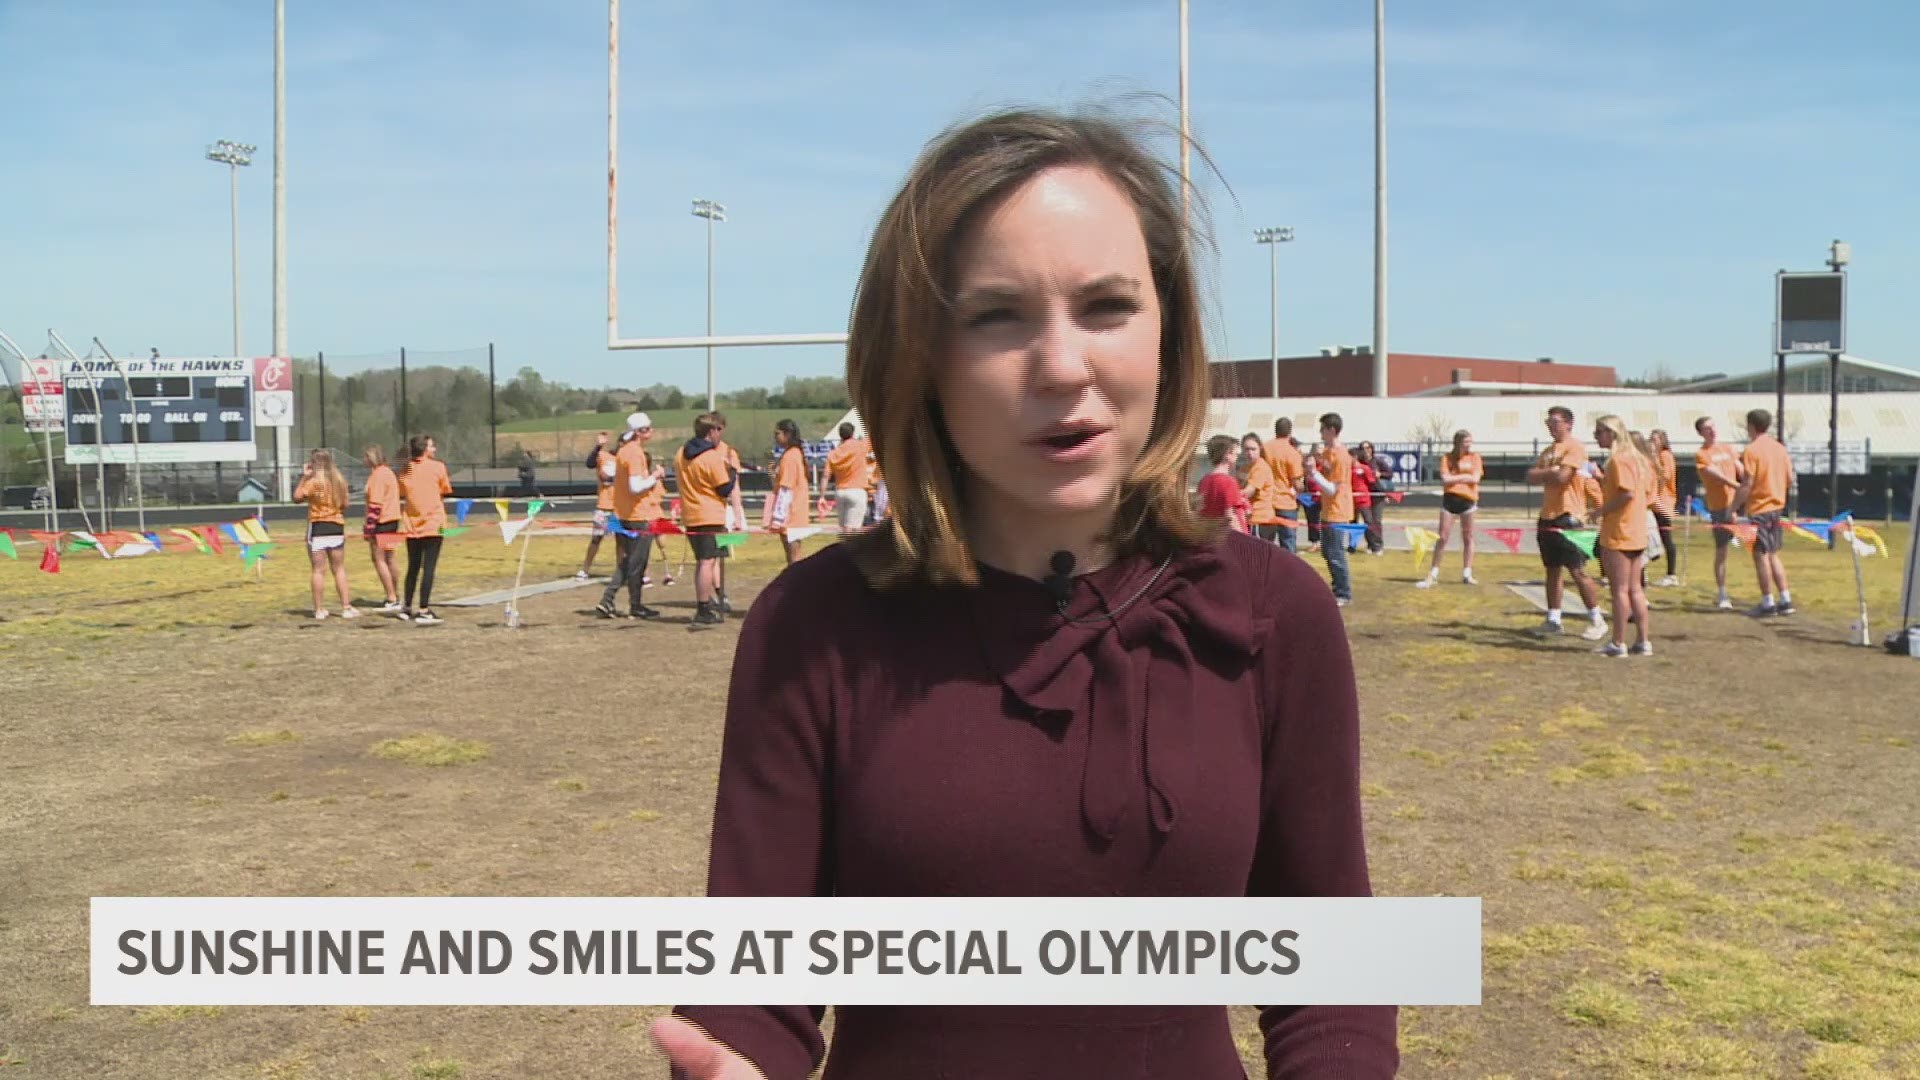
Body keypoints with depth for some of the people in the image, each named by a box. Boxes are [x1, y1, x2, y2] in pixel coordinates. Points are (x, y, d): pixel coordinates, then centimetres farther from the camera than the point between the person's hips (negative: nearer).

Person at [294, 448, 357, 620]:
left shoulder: (313, 482, -10)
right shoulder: (339, 481, 5)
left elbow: (297, 498, -7)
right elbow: (344, 504, 8)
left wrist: (303, 477, -2)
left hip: (318, 527, -4)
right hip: (336, 526, 4)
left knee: (319, 570, 1)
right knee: (339, 569, 10)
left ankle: (319, 609, 2)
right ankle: (346, 607, 8)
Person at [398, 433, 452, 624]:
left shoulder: (406, 470, 6)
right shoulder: (437, 467, -5)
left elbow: (402, 494, 11)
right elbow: (445, 492, 4)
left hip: (412, 526, 5)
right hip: (433, 524, -5)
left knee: (413, 567, 16)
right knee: (428, 567, -6)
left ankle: (407, 607, 25)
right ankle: (423, 610, -10)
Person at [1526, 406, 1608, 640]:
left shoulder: (1575, 447, -10)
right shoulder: (1548, 450, 16)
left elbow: (1562, 476, -20)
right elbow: (1531, 477, 7)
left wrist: (1543, 473, -2)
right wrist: (1552, 471, -9)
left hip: (1568, 517, -8)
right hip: (1548, 516, 8)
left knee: (1577, 571, -7)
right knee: (1553, 570, 11)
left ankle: (1598, 621, 2)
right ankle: (1553, 620, 17)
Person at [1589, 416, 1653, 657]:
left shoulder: (1618, 459, -14)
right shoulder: (1636, 457, 14)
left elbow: (1628, 493, -24)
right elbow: (1647, 495, 16)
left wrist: (1601, 511, -14)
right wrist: (1602, 479, 12)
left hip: (1618, 533, -9)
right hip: (1636, 532, 9)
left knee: (1619, 590, -4)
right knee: (1634, 589, 13)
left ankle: (1618, 643, 1)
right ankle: (1643, 640, 15)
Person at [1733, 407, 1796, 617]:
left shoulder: (1751, 450, -13)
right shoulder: (1780, 448, 9)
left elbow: (1747, 483, -17)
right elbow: (1790, 480, 11)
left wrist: (1733, 507, -12)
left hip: (1758, 508, -7)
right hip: (1777, 506, 7)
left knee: (1761, 555, -1)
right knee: (1773, 554, 15)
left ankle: (1767, 603, 1)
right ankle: (1785, 600, 14)